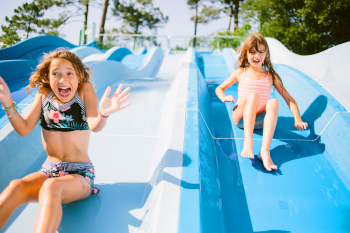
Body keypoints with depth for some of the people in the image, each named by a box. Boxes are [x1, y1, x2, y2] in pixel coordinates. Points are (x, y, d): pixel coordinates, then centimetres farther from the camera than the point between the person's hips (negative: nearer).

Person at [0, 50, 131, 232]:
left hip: (80, 174, -3)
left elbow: (94, 126, -21)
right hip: (49, 170, 4)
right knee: (16, 187, -28)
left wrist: (103, 114, -45)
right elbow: (24, 129, 0)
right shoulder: (44, 94, 4)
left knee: (51, 187, -37)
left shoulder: (85, 89, -5)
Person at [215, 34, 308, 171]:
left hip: (259, 120, 1)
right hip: (240, 118, -1)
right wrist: (224, 98, -6)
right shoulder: (240, 73, 10)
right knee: (253, 95, -31)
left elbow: (289, 99, 7)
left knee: (274, 102, -31)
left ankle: (265, 150, -45)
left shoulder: (271, 76, 9)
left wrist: (297, 120, -7)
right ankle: (248, 143, -47)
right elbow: (219, 89, 18)